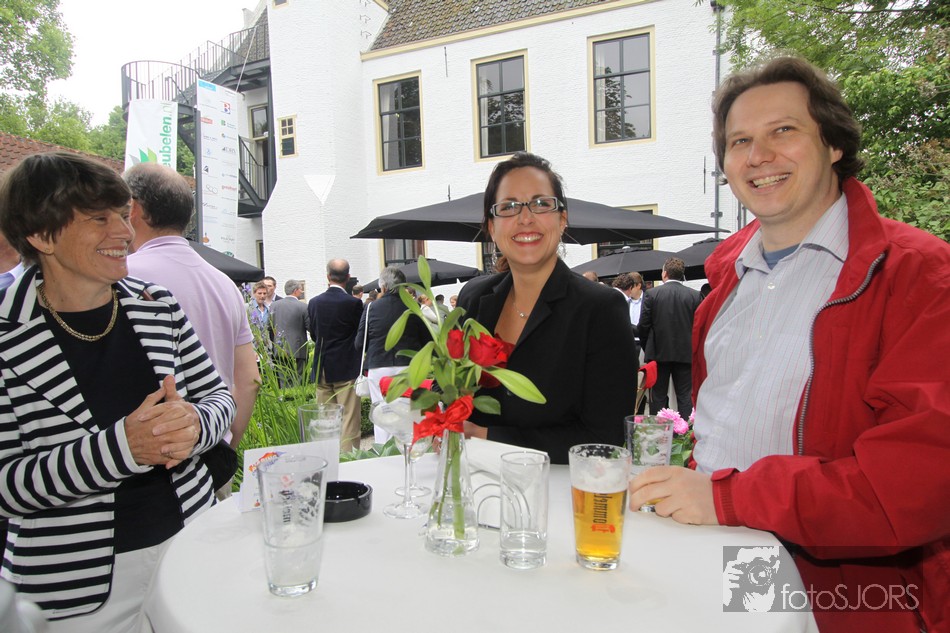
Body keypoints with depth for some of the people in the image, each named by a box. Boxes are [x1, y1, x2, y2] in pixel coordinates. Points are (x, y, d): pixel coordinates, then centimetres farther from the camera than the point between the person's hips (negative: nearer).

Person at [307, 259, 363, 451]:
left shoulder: (314, 302, 1)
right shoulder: (354, 303, -13)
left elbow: (313, 334, 11)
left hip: (322, 369, 5)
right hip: (347, 369, -4)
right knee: (349, 419, 0)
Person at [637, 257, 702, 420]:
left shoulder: (652, 294, -6)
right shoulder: (695, 295, -3)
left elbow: (643, 326, -5)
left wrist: (648, 348, 10)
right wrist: (693, 348, 12)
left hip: (659, 352, -1)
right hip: (685, 353, 1)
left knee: (658, 396, 8)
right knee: (685, 396, 8)